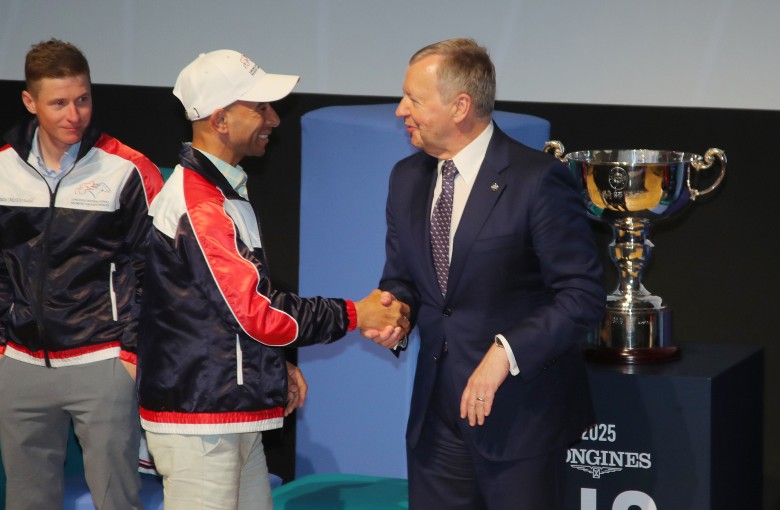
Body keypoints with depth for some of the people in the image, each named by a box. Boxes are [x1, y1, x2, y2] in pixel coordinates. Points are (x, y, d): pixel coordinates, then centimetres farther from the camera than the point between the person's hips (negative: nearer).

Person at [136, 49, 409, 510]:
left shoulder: (224, 192, 16)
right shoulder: (197, 205, -17)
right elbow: (256, 312, -20)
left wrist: (277, 365, 11)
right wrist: (355, 315, -12)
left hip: (236, 416, 10)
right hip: (199, 421, -10)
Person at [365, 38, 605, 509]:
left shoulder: (537, 180, -13)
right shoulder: (407, 178, 9)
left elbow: (583, 296, -15)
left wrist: (505, 352, -24)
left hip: (519, 413, -6)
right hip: (435, 414, 6)